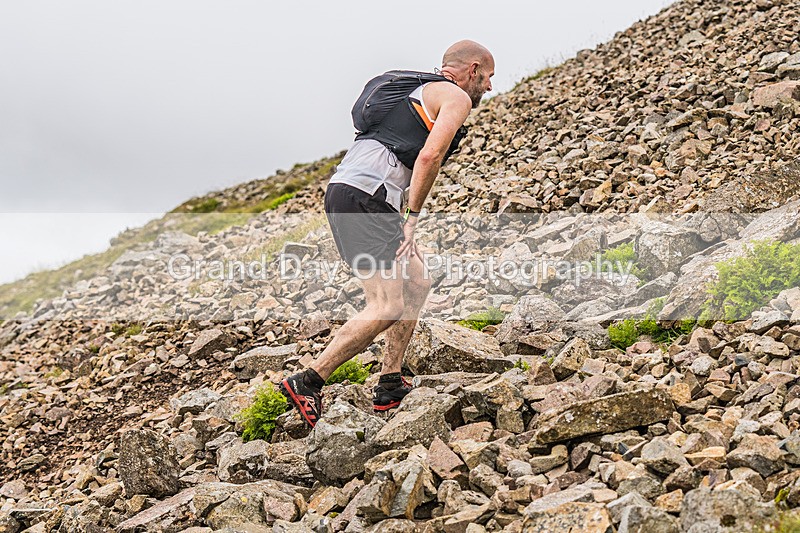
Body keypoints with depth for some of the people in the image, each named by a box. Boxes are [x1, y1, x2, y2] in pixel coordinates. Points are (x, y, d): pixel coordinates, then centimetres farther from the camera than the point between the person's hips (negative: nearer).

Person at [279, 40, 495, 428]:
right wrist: (412, 218, -10)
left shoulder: (421, 94, 30)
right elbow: (429, 156, -15)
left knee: (417, 282, 17)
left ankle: (389, 388, 18)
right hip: (364, 196, -10)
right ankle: (306, 383, -7)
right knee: (387, 307, -11)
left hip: (346, 189, 10)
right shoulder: (457, 98, 2)